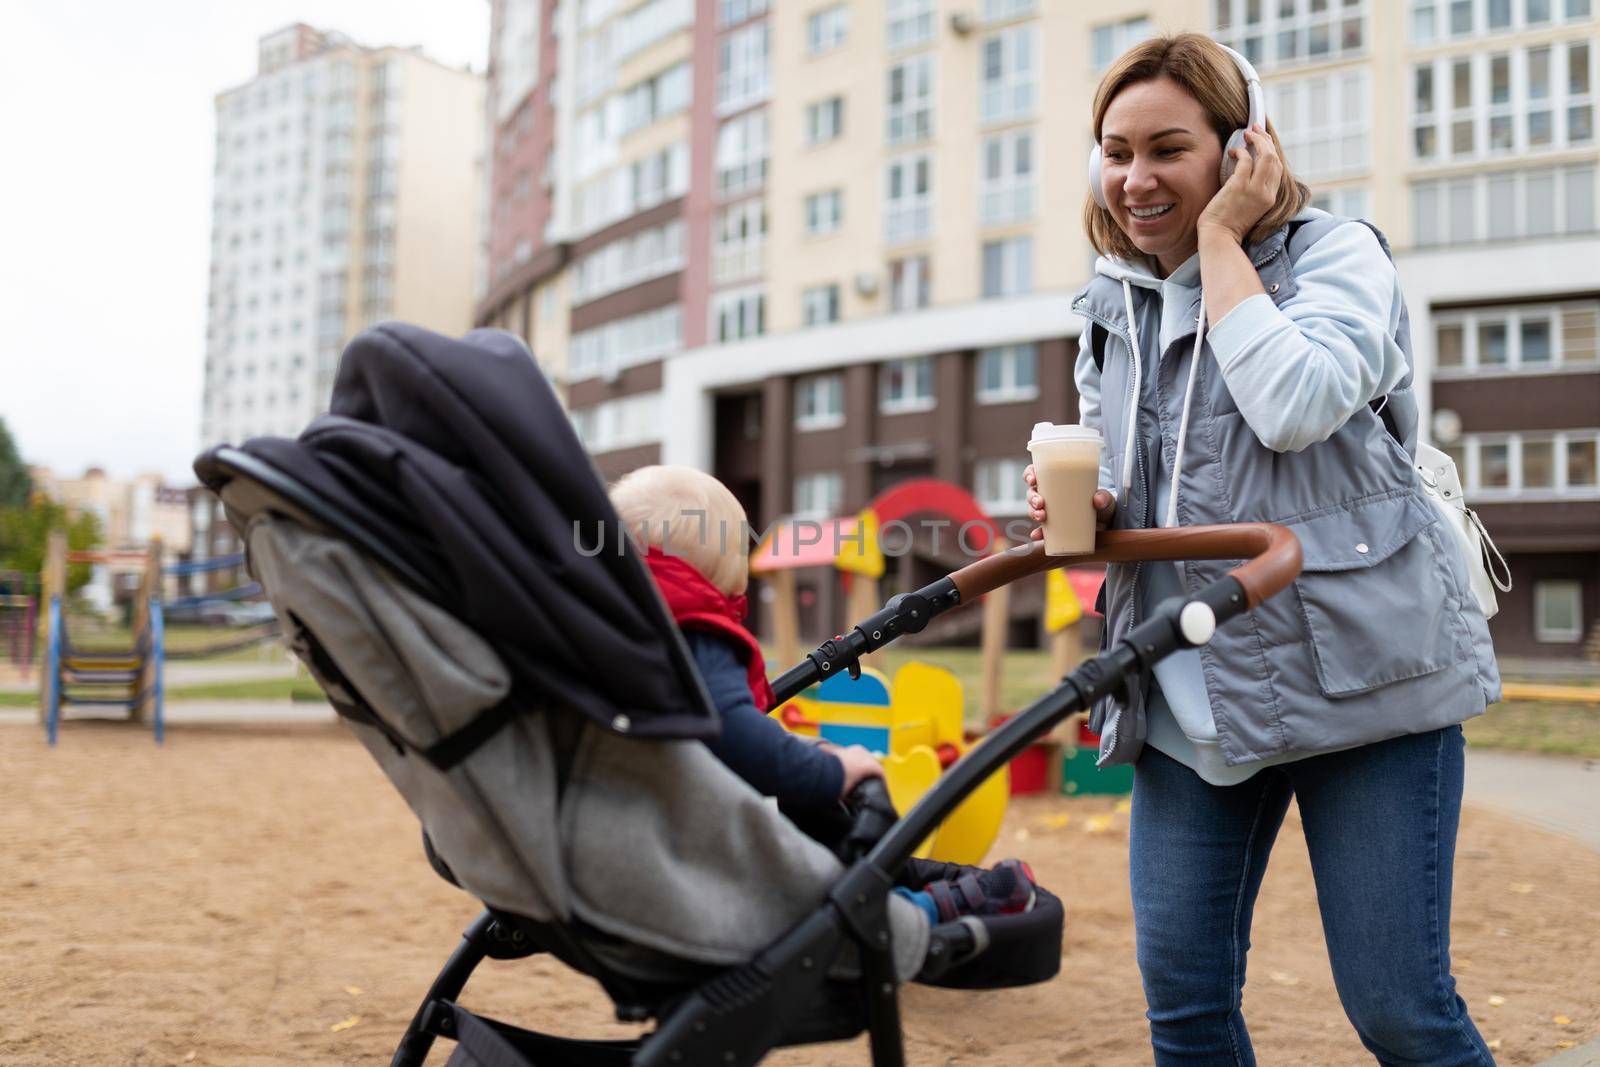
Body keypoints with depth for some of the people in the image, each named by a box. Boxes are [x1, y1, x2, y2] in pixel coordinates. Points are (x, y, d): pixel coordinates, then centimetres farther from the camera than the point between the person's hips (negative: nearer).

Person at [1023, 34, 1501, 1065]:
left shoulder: (1335, 250, -4)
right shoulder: (1111, 303, 12)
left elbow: (1294, 406, -25)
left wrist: (1222, 236, -14)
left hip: (1356, 664, -5)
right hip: (1191, 690, 5)